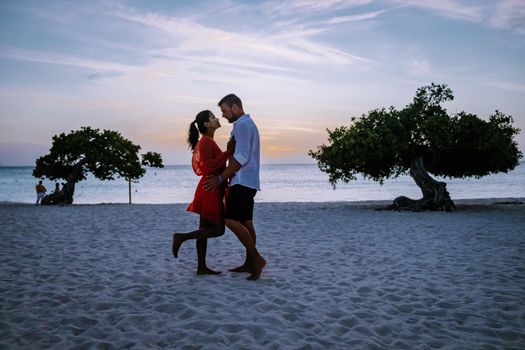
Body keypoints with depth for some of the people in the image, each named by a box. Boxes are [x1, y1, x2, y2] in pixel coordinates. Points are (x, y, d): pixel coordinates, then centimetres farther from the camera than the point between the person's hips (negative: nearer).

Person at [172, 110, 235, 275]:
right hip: (210, 191, -10)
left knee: (205, 230, 8)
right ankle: (181, 237, -4)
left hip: (211, 191, 10)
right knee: (218, 229, -6)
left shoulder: (208, 142, 18)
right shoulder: (206, 142, -12)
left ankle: (202, 267, 11)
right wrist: (228, 152, -21)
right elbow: (210, 166, -23)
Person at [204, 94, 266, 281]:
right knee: (246, 222, 9)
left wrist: (220, 178, -18)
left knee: (231, 220, -14)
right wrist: (225, 177, 18)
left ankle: (257, 258, -13)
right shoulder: (248, 124, 21)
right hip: (247, 181, 11)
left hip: (242, 181, -10)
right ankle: (250, 263, 12)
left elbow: (241, 158, -21)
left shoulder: (242, 125, -11)